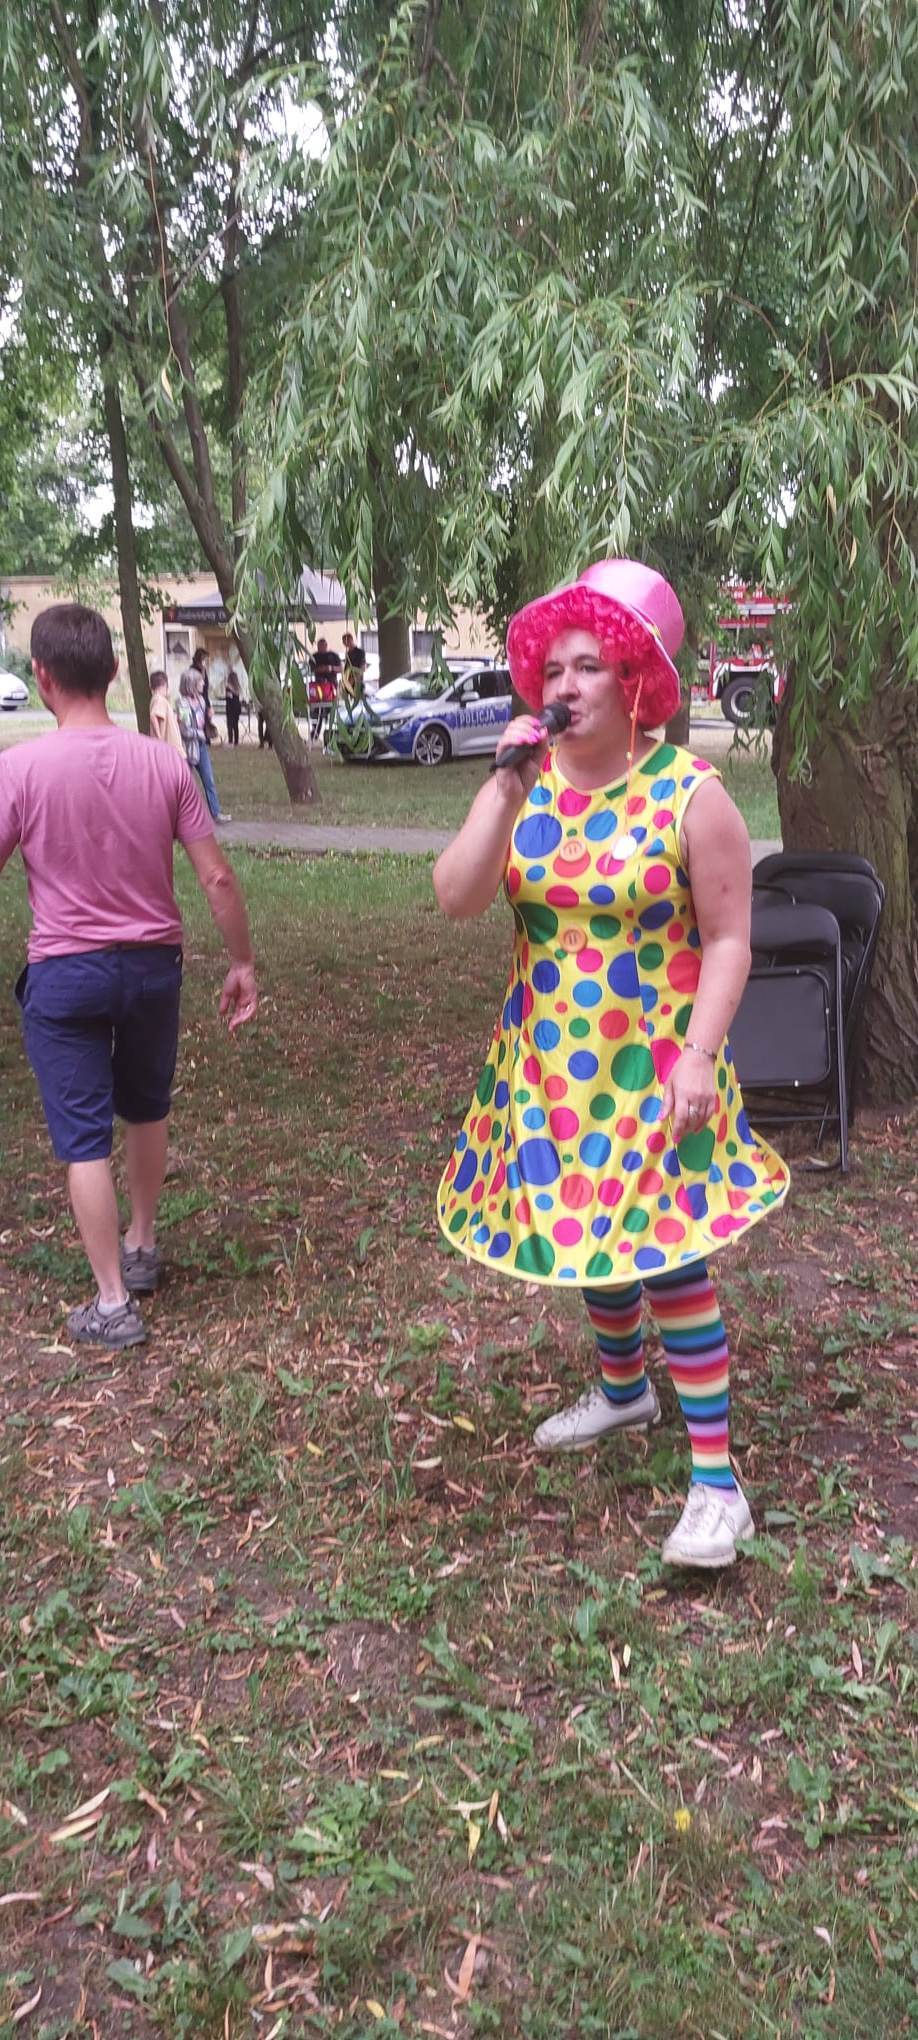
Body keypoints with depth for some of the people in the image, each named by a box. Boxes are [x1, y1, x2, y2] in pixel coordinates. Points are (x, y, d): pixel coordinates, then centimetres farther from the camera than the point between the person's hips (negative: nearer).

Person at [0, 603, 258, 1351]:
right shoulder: (164, 762, -5)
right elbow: (217, 878, -4)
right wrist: (242, 963, 6)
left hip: (64, 974, -3)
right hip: (153, 965, 4)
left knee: (85, 1136, 6)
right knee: (147, 1111, 24)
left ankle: (113, 1304, 10)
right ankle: (142, 1248, 41)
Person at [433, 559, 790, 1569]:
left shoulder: (690, 795, -12)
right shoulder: (528, 784, 0)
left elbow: (727, 940, -10)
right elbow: (455, 897, -12)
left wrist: (700, 1054, -19)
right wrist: (507, 786, -19)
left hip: (651, 1065, -5)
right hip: (550, 1061, 5)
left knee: (666, 1250, -6)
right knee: (584, 1232, 18)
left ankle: (715, 1476, 5)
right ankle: (623, 1390, 43)